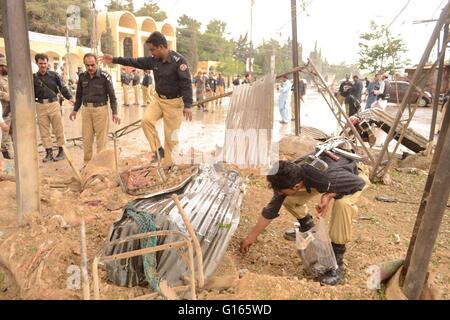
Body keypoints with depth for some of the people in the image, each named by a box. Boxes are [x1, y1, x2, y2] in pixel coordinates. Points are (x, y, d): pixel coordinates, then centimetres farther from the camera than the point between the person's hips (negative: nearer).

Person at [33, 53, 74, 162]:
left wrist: (70, 97, -12)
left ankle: (61, 151, 11)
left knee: (58, 129, 1)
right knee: (44, 131, 6)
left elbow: (62, 88, 1)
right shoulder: (34, 77, 9)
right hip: (41, 106, 3)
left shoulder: (54, 75, 3)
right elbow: (32, 93, 12)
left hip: (53, 104, -2)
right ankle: (49, 152, 14)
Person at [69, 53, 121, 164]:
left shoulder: (104, 76, -7)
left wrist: (114, 113, -9)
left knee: (101, 138, 0)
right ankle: (87, 163, 20)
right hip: (86, 109, 4)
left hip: (101, 109, -4)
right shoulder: (82, 77, 5)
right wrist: (75, 110, 18)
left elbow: (112, 95, -4)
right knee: (86, 138, 8)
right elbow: (79, 95, 18)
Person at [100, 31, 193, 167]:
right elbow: (136, 62, 13)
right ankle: (158, 150, 2)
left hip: (174, 102, -6)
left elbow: (186, 83, -21)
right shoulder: (154, 60, 1)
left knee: (170, 134, 0)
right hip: (158, 99, 6)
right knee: (146, 120, -14)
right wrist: (114, 60, 13)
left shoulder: (179, 60, -18)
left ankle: (167, 163, 14)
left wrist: (187, 105, -27)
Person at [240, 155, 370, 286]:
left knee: (342, 203, -36)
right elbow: (272, 208, -11)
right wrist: (251, 236, -5)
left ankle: (336, 261, -19)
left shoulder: (326, 178, -44)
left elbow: (360, 183, -26)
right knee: (288, 200, -7)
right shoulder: (288, 177, -25)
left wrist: (329, 195, -37)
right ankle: (307, 226, 25)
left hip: (352, 175, -5)